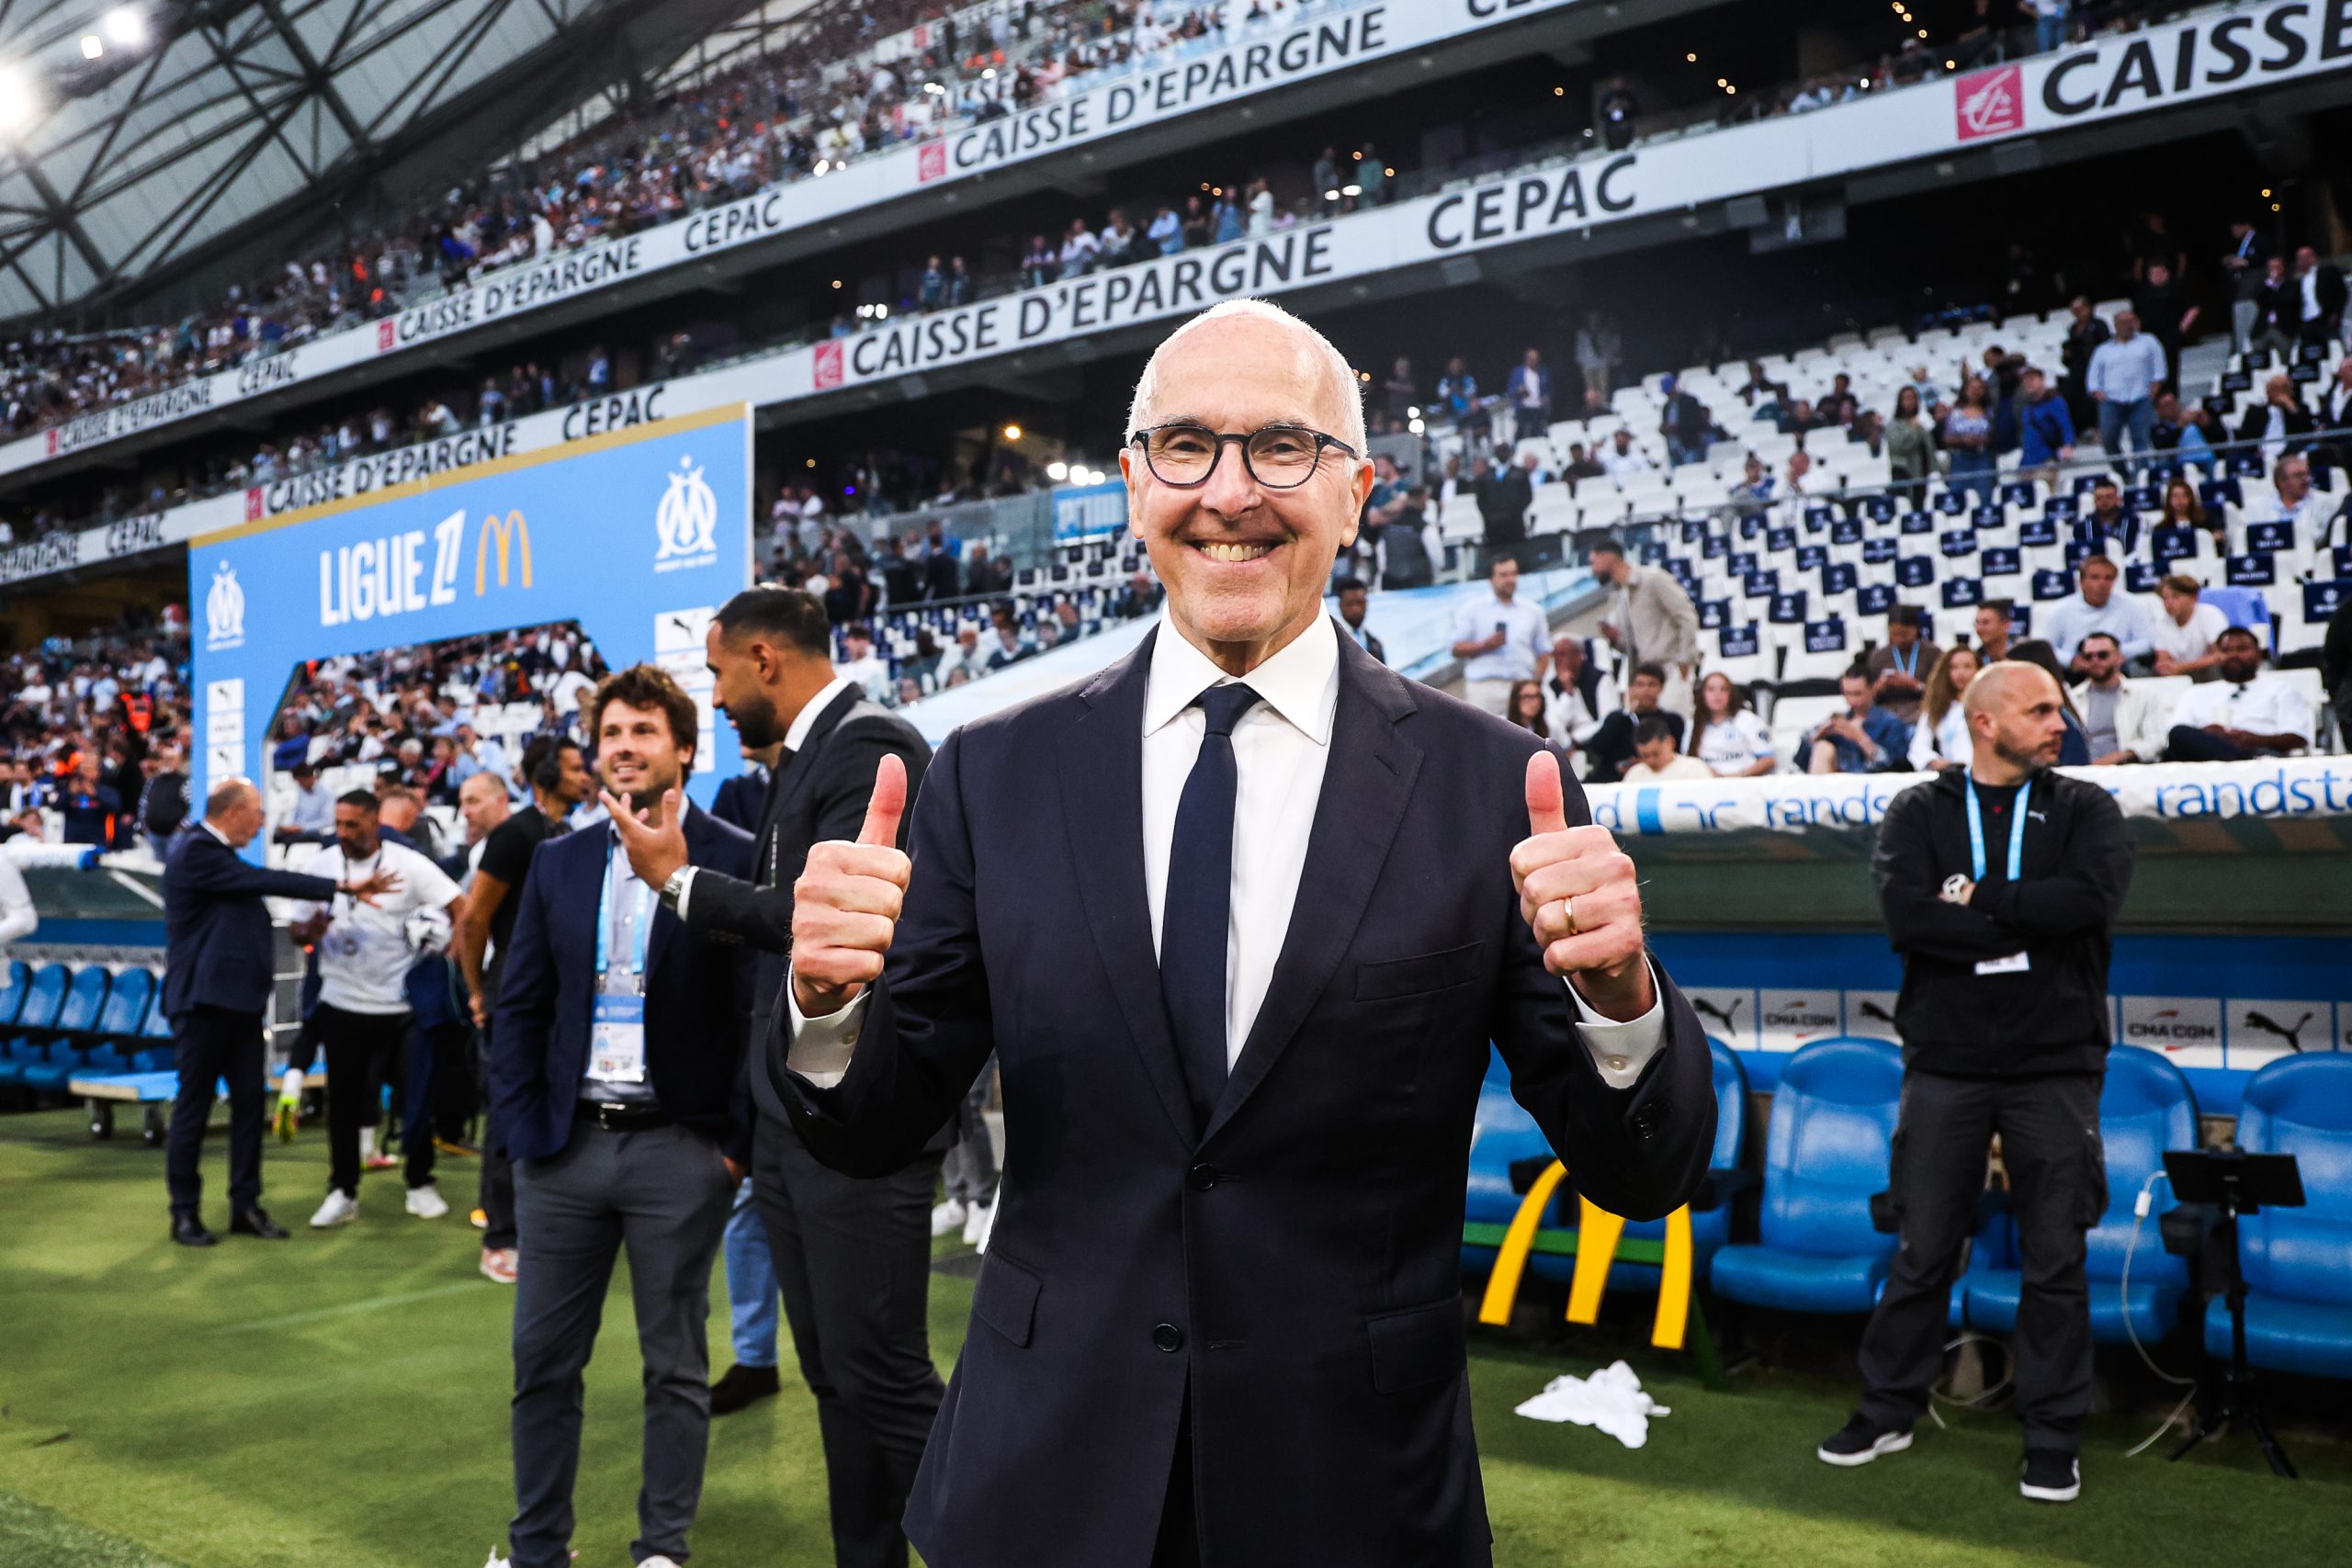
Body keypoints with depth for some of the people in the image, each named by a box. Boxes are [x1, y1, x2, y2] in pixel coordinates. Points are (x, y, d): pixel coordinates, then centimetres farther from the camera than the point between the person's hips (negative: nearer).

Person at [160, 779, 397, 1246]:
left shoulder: (220, 853, 14)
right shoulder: (195, 852, -14)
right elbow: (266, 881, -20)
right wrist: (342, 887, -20)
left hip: (238, 999, 9)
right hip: (203, 1000, -9)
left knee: (250, 1103, 8)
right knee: (193, 1107, 1)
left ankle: (245, 1206, 15)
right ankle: (184, 1212, 11)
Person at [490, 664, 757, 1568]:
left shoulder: (737, 861, -6)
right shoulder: (558, 863, 8)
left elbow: (765, 1012, -7)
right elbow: (519, 1007, 10)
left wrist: (740, 1143, -10)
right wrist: (520, 1128, 1)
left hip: (680, 1151, -4)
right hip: (565, 1147, 4)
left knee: (675, 1366, 8)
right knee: (542, 1359, 11)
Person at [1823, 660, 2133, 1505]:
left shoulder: (2084, 808, 5)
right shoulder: (1919, 811, 4)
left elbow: (2093, 898, -15)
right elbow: (1905, 915, -14)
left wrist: (1976, 899, -12)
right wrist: (2031, 922, -14)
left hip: (2054, 1065, 0)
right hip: (1945, 1064, 0)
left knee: (2056, 1260, 5)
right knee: (1921, 1252, 8)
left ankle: (2052, 1438, 19)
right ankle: (1888, 1411, 22)